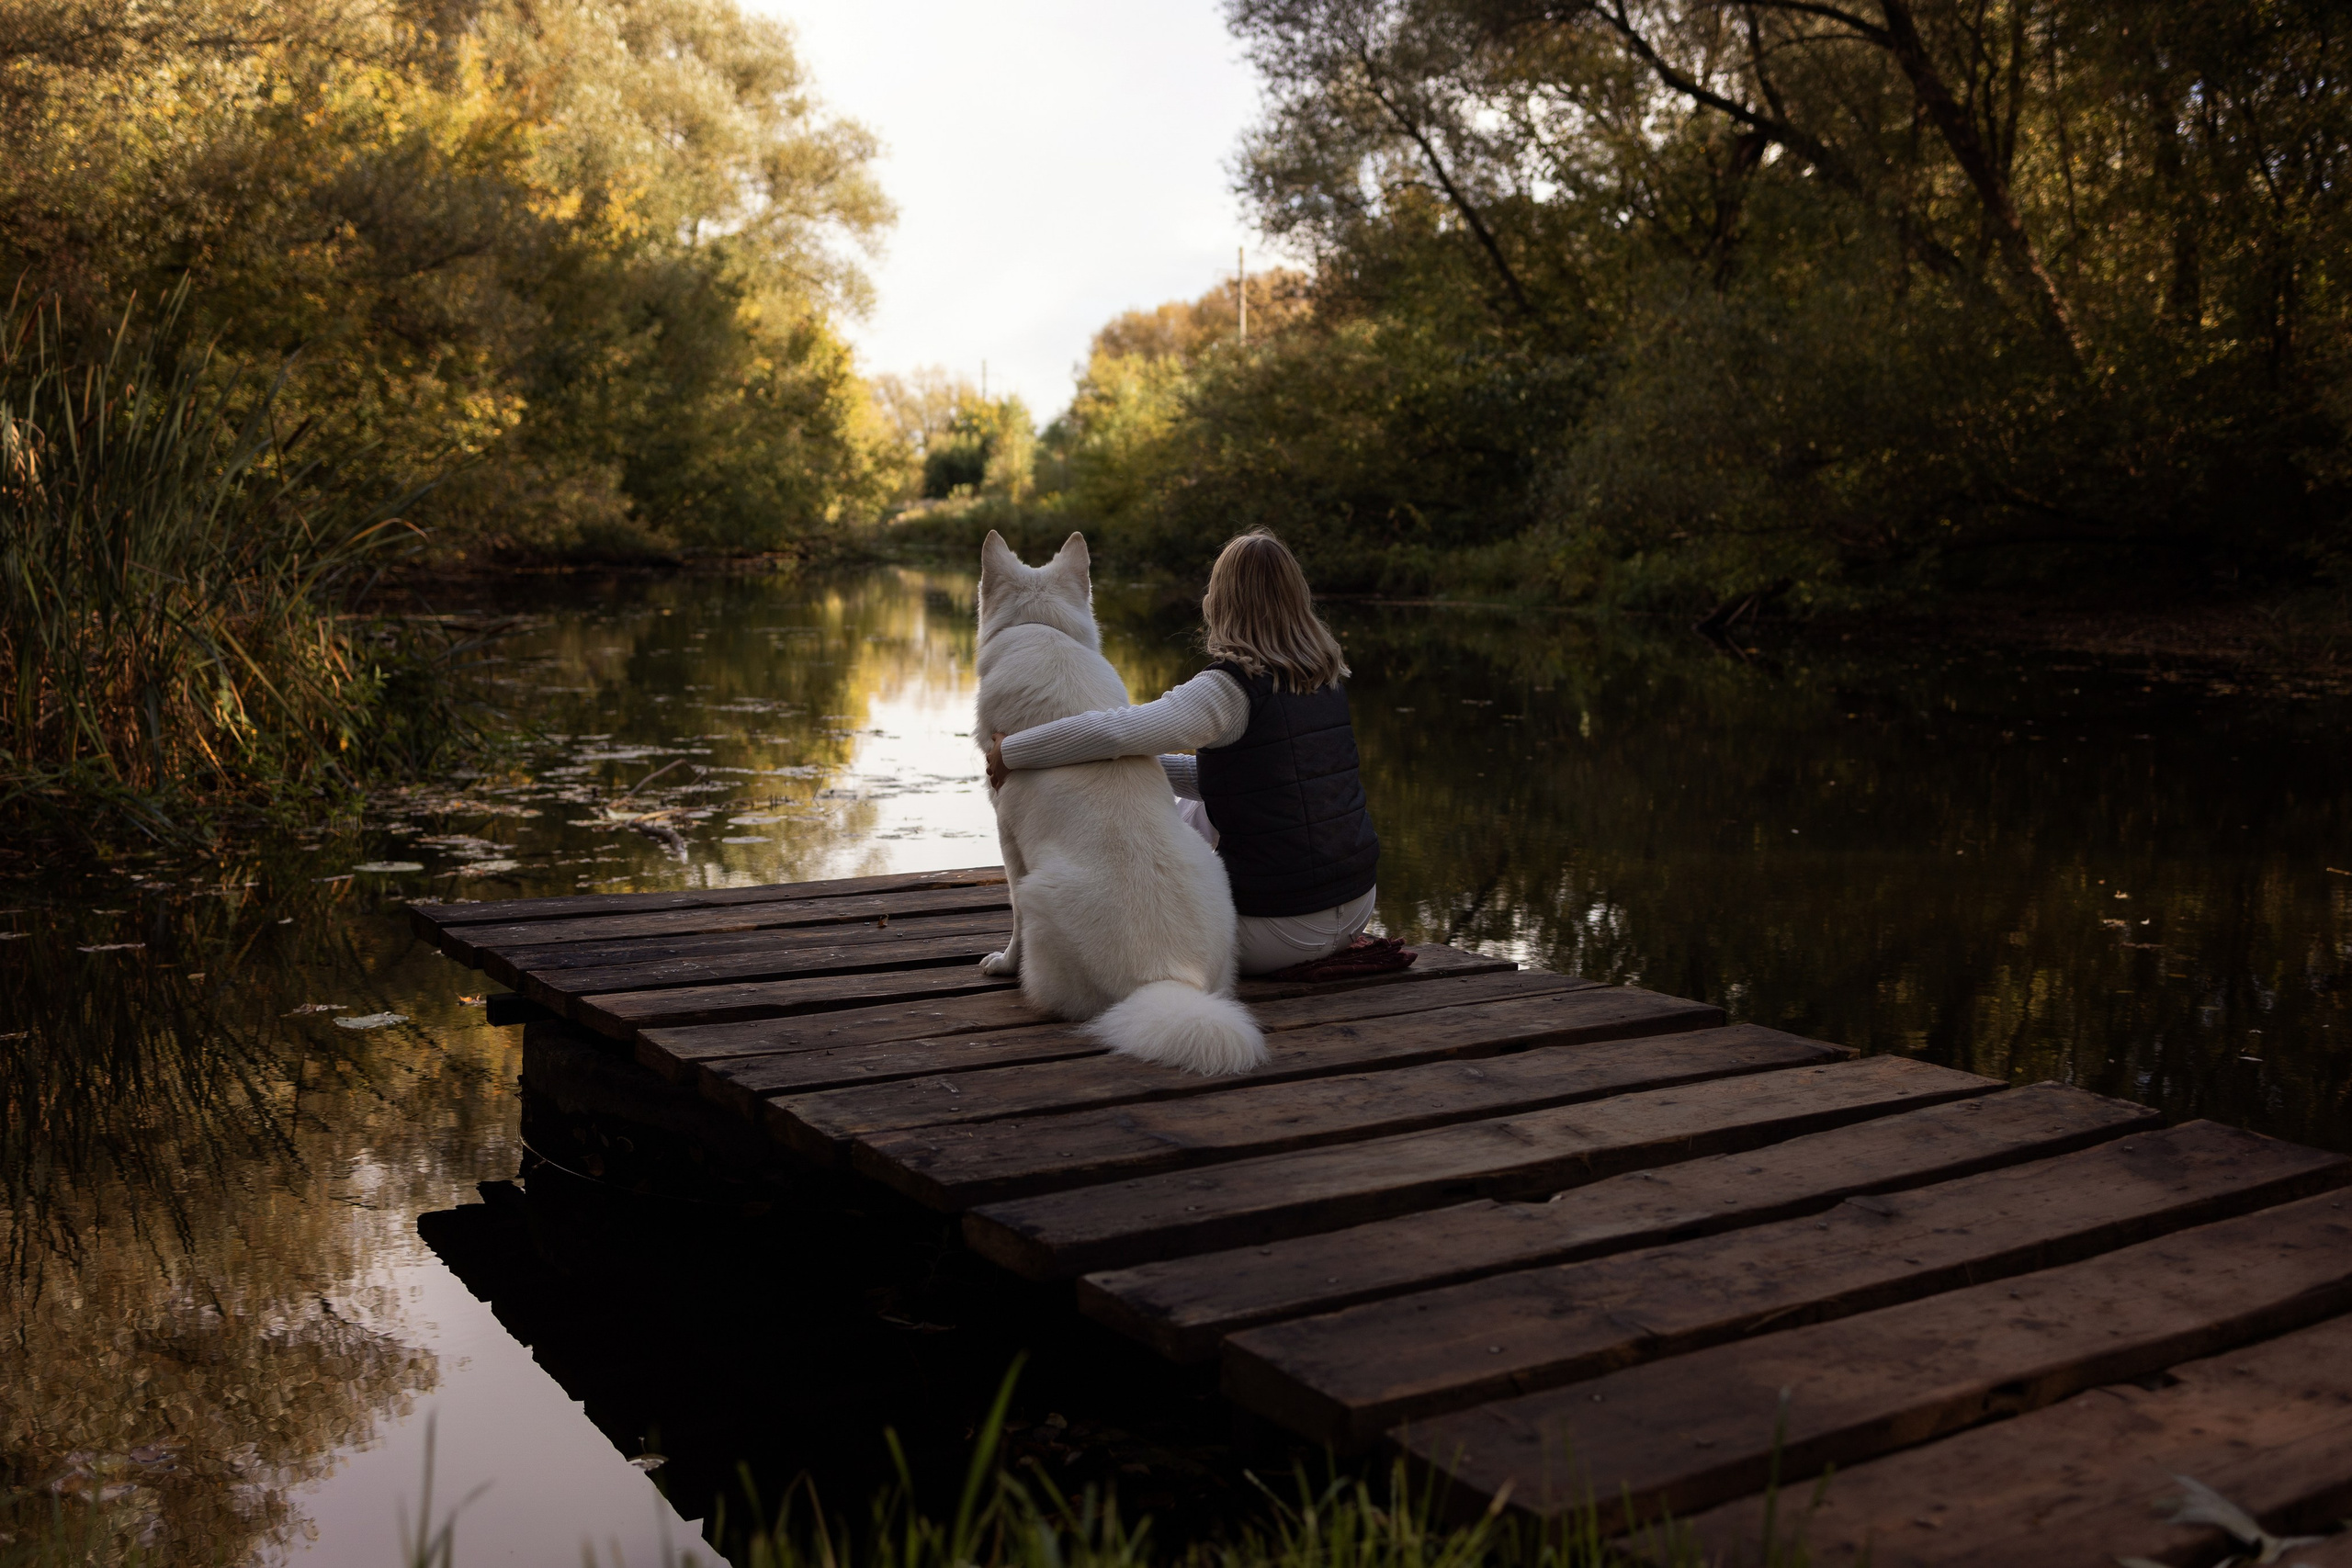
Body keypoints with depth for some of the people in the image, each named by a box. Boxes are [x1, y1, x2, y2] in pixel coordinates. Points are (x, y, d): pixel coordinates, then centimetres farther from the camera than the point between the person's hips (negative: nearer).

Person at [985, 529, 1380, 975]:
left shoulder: (1230, 689, -17)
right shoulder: (1329, 677, 6)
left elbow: (1114, 732, -29)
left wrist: (1011, 751, -15)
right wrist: (1149, 762, 15)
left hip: (1280, 931, -6)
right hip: (1357, 905, 7)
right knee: (1200, 806, 28)